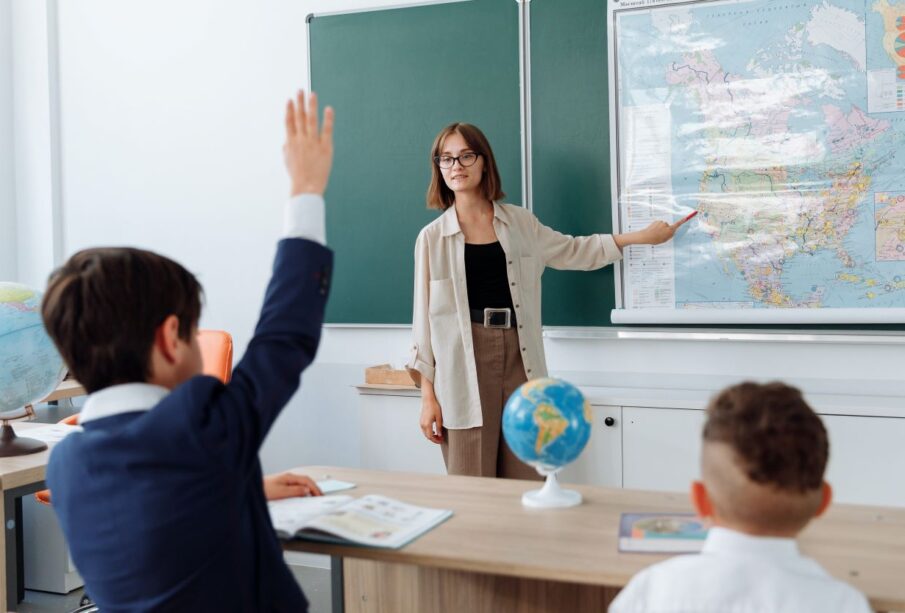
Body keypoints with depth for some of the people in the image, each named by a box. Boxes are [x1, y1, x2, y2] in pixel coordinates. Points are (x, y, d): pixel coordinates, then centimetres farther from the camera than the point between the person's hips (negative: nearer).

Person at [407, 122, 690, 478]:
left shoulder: (520, 223, 10)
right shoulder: (432, 237, 2)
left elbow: (575, 251, 23)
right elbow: (425, 317, 2)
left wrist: (642, 236, 17)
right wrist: (427, 395, -1)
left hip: (520, 360, 3)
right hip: (464, 366, -2)